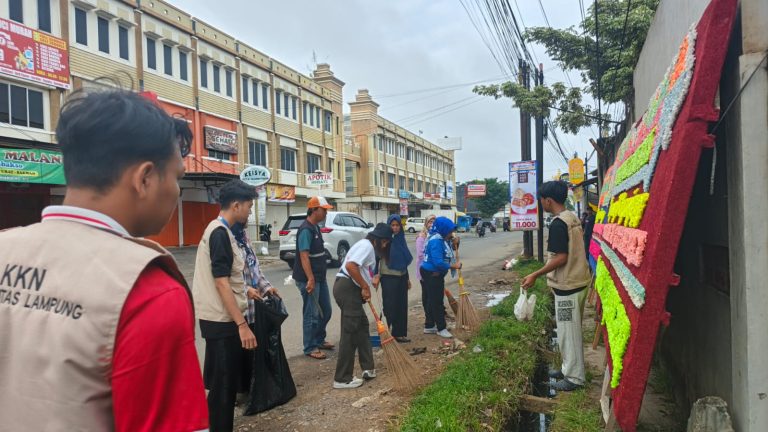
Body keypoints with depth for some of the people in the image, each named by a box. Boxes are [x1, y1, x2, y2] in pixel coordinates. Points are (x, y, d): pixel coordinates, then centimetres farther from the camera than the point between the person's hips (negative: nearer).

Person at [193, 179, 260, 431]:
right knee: (222, 384, 0)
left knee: (225, 382, 19)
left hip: (220, 319, 10)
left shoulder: (218, 229, 12)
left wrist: (244, 290, 29)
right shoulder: (220, 233, -18)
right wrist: (242, 324, -24)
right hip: (221, 320, -10)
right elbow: (221, 283, -23)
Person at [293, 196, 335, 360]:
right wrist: (310, 279, -28)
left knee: (326, 311, 17)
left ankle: (319, 340, 33)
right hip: (309, 279, -10)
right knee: (312, 314, 0)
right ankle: (310, 348, 11)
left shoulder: (316, 228, 13)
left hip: (320, 278, 10)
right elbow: (304, 256, -24)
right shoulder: (306, 230, -17)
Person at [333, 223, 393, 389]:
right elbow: (350, 266, -24)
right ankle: (342, 379, -1)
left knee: (362, 326, 18)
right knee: (350, 333, -7)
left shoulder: (369, 247, 24)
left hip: (350, 289, 11)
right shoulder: (367, 245, -9)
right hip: (348, 288, -11)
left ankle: (368, 368, 26)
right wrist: (365, 287, -17)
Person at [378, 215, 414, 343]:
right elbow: (377, 258, -14)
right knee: (390, 306, -2)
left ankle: (400, 333, 19)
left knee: (402, 306, 10)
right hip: (389, 278, -6)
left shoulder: (401, 239, 11)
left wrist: (408, 278, 18)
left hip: (401, 277, 7)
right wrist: (377, 276, -24)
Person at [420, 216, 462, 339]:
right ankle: (441, 328, 12)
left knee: (433, 301, 17)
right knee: (436, 301, 1)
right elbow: (438, 262, -28)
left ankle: (429, 326, 28)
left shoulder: (441, 239, 8)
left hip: (436, 274, 10)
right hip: (432, 274, -10)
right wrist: (454, 266, -20)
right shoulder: (436, 241, -23)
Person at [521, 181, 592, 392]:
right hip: (578, 281, 10)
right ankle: (570, 368, 31)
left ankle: (574, 377, 12)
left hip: (568, 286, -10)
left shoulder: (557, 224, -21)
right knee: (571, 330, 19)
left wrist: (535, 275, -18)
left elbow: (561, 258, -24)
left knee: (567, 331, 2)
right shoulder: (573, 217, 8)